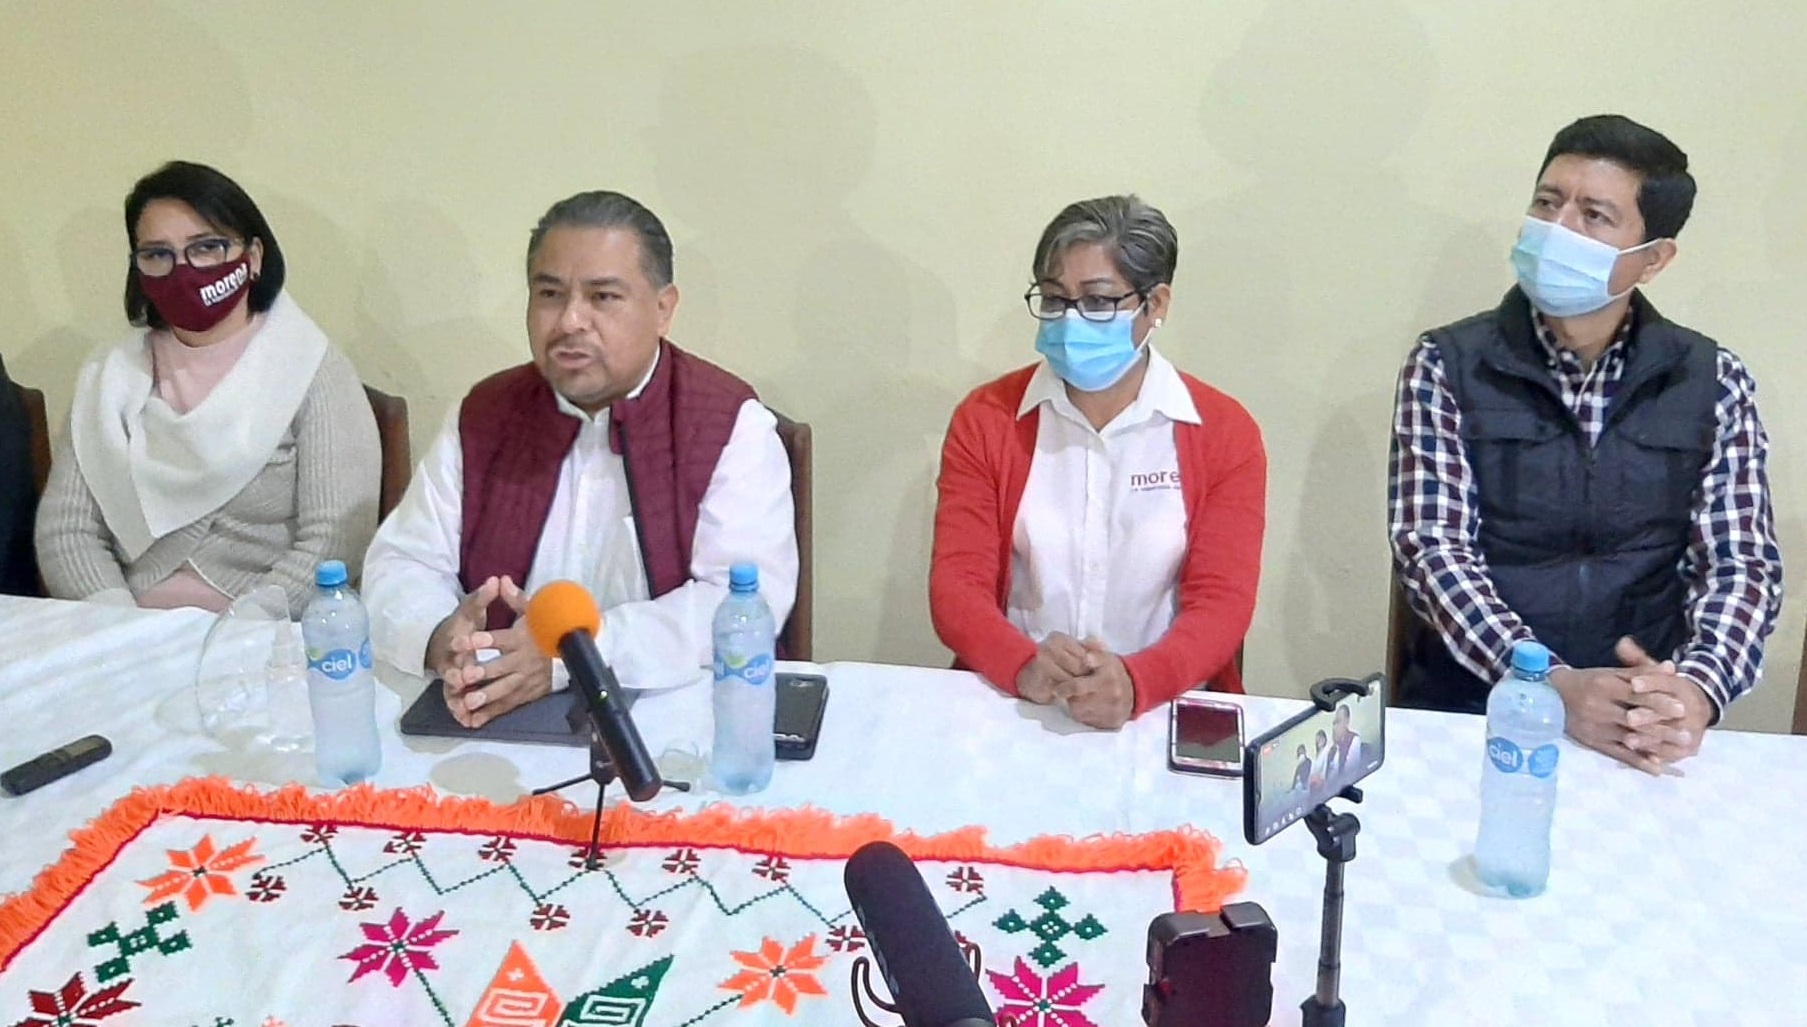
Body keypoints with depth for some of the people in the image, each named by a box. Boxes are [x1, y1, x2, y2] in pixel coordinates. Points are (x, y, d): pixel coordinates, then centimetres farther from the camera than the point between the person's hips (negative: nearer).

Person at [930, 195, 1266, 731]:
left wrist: (1137, 682, -23)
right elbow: (957, 583, -3)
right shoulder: (985, 419, 4)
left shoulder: (1225, 433, 3)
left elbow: (1221, 601, -4)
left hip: (1168, 709, 0)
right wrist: (1024, 667, -22)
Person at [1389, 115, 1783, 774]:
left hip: (1645, 718, 2)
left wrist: (1697, 688, -18)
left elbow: (1741, 563, 2)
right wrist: (1552, 685, -22)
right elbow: (1432, 549, -9)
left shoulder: (1712, 381, 6)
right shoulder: (1447, 366, -1)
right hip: (1468, 710, -2)